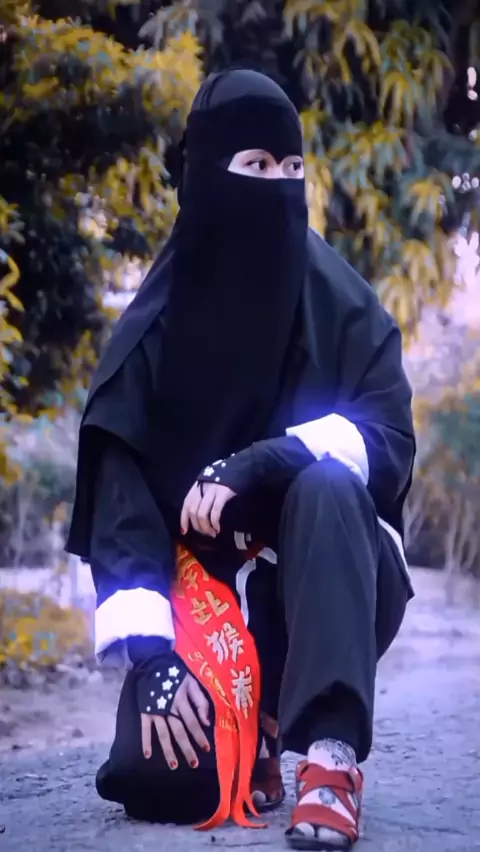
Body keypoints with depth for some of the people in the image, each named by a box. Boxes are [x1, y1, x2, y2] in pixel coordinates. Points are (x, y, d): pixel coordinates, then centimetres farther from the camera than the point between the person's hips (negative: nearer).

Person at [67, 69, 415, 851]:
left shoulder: (345, 308, -6)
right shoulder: (154, 326, -7)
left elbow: (392, 442, -16)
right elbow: (120, 490, -13)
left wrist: (262, 463, -33)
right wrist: (149, 650, -25)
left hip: (332, 588, 0)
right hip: (205, 593, 1)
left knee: (325, 484, -34)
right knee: (158, 783, -25)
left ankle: (331, 756, -34)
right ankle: (248, 733, 11)